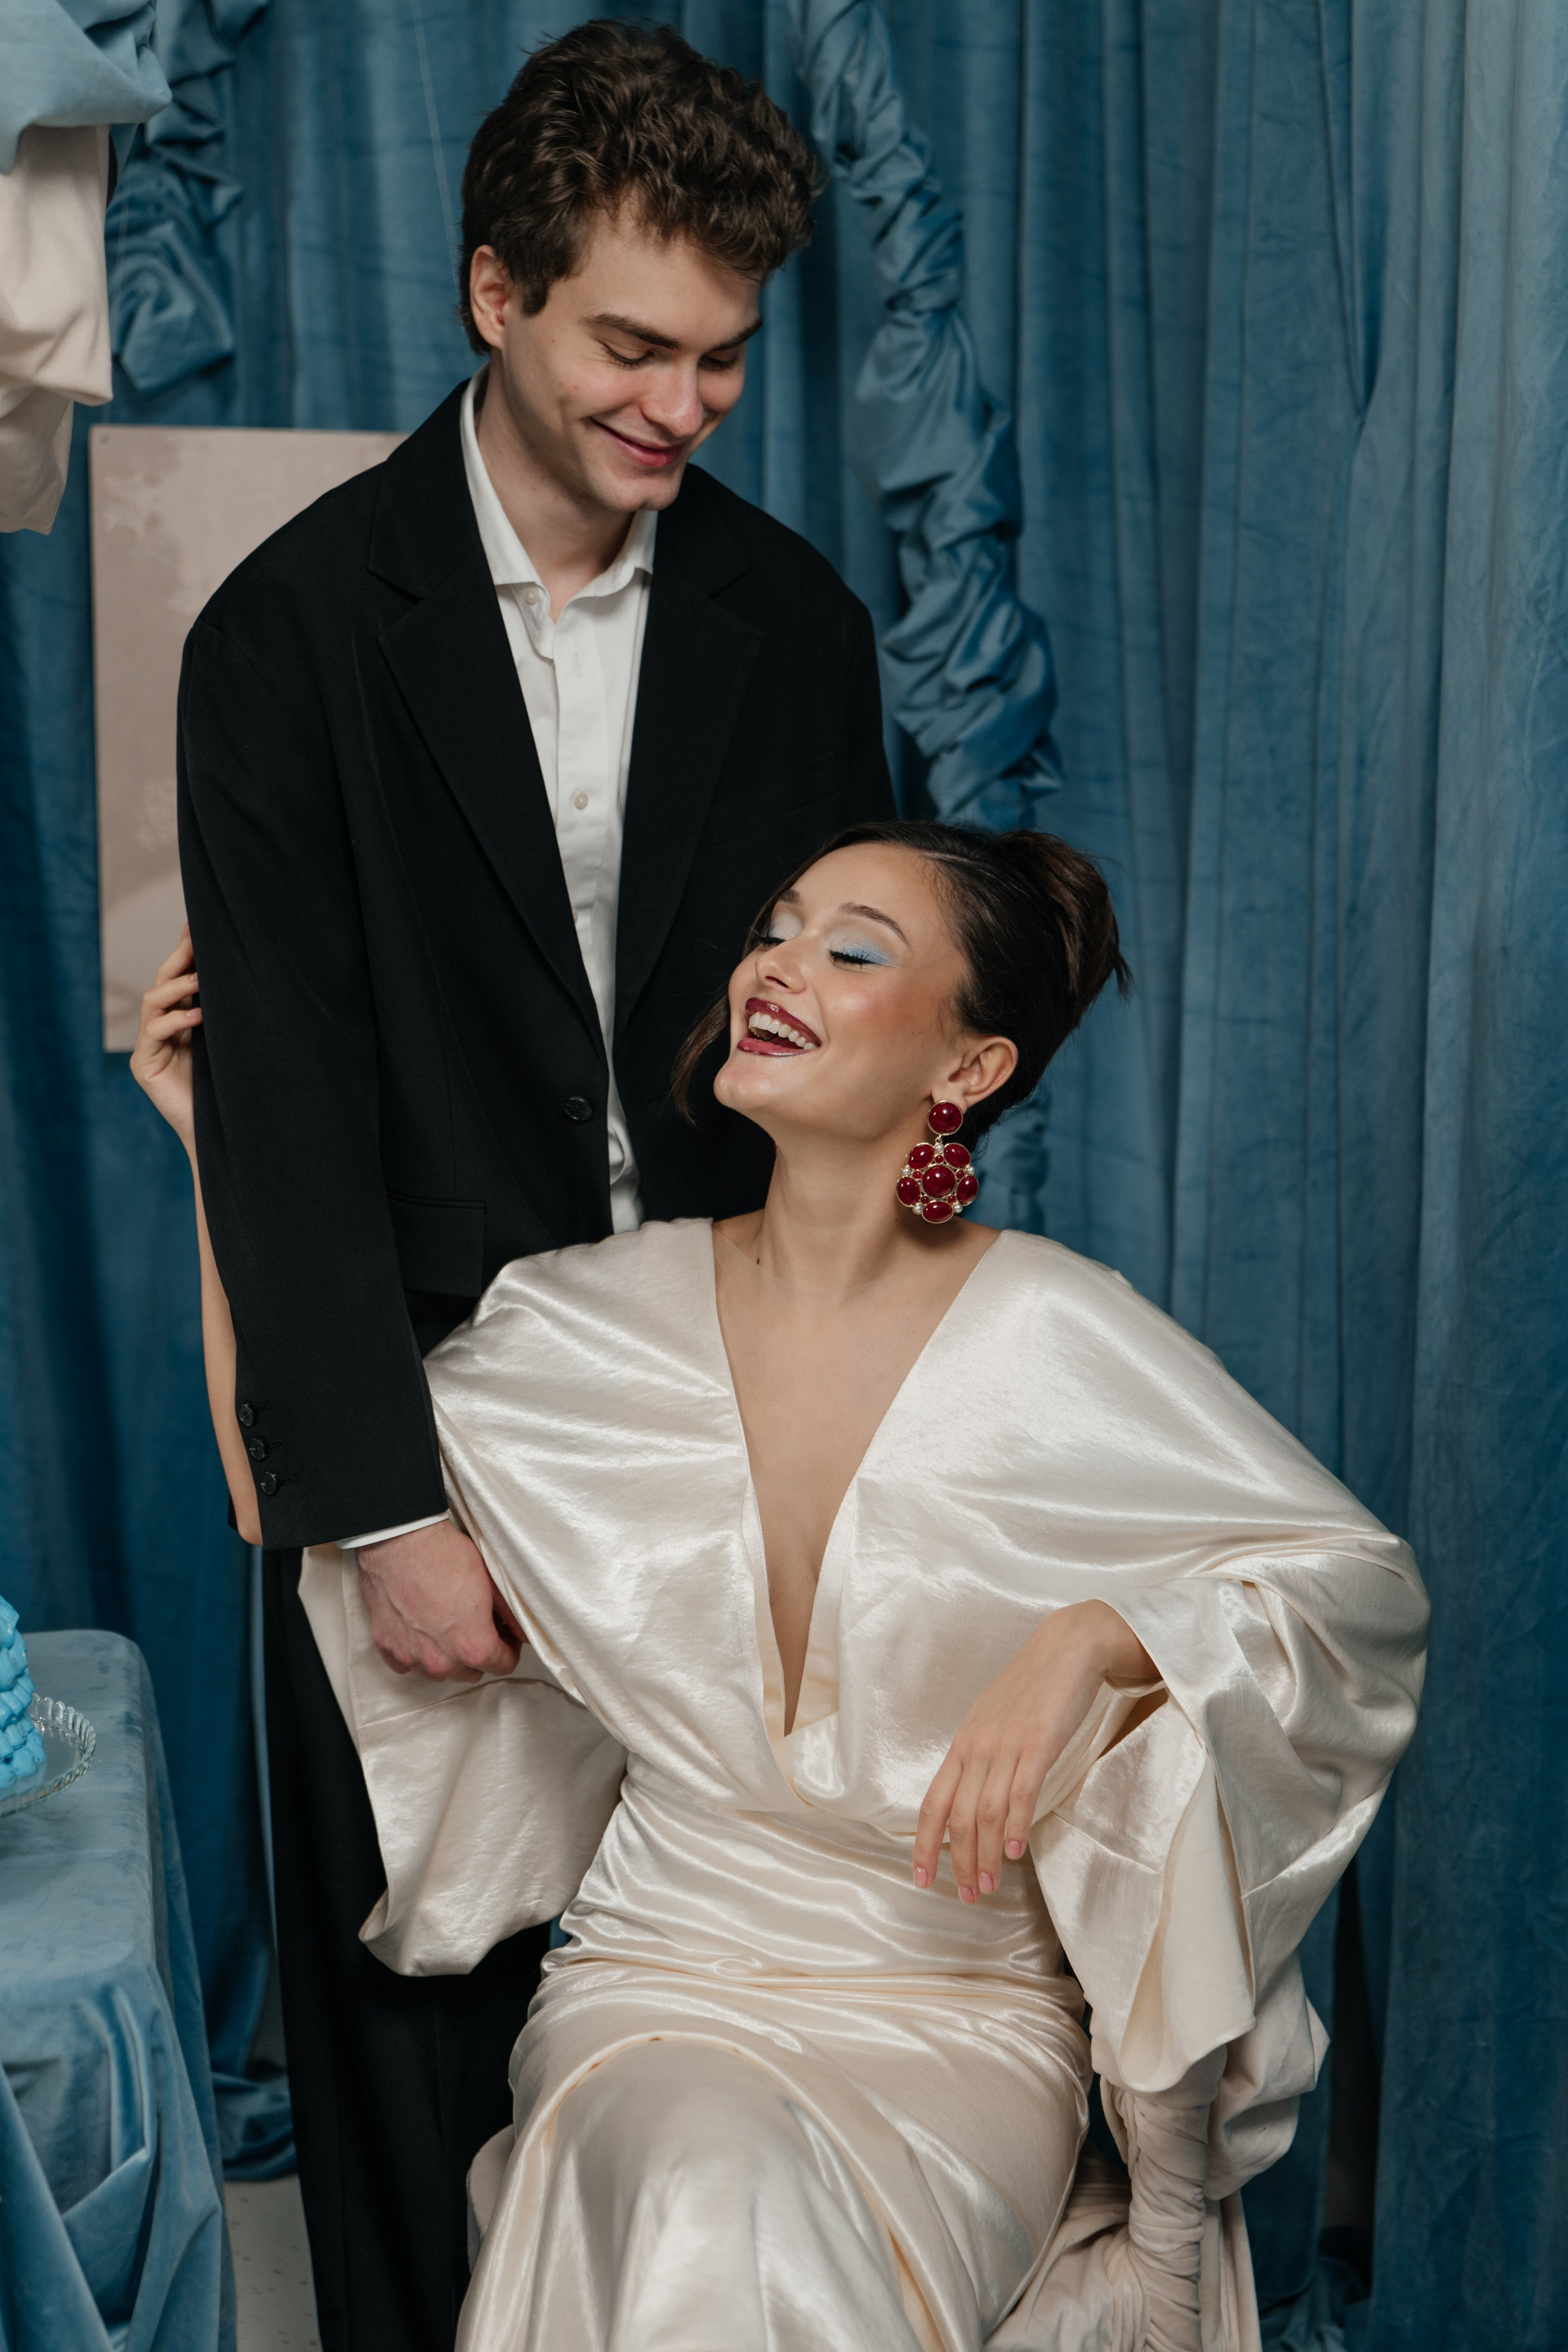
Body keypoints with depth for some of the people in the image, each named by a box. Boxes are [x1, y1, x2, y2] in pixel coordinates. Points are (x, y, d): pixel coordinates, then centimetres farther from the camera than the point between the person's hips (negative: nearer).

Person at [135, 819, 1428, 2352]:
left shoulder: (1051, 1338, -9)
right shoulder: (602, 1315, 0)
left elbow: (1366, 1585, -6)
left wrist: (1086, 1640, -23)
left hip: (962, 2008, -1)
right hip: (658, 1979, 2)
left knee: (798, 2229, -30)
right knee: (709, 2190, -30)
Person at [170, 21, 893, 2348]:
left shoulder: (795, 623, 4)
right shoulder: (294, 632, -7)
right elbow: (286, 1104, -11)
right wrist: (391, 1505, -15)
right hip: (421, 1418, -2)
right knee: (416, 2001, 11)